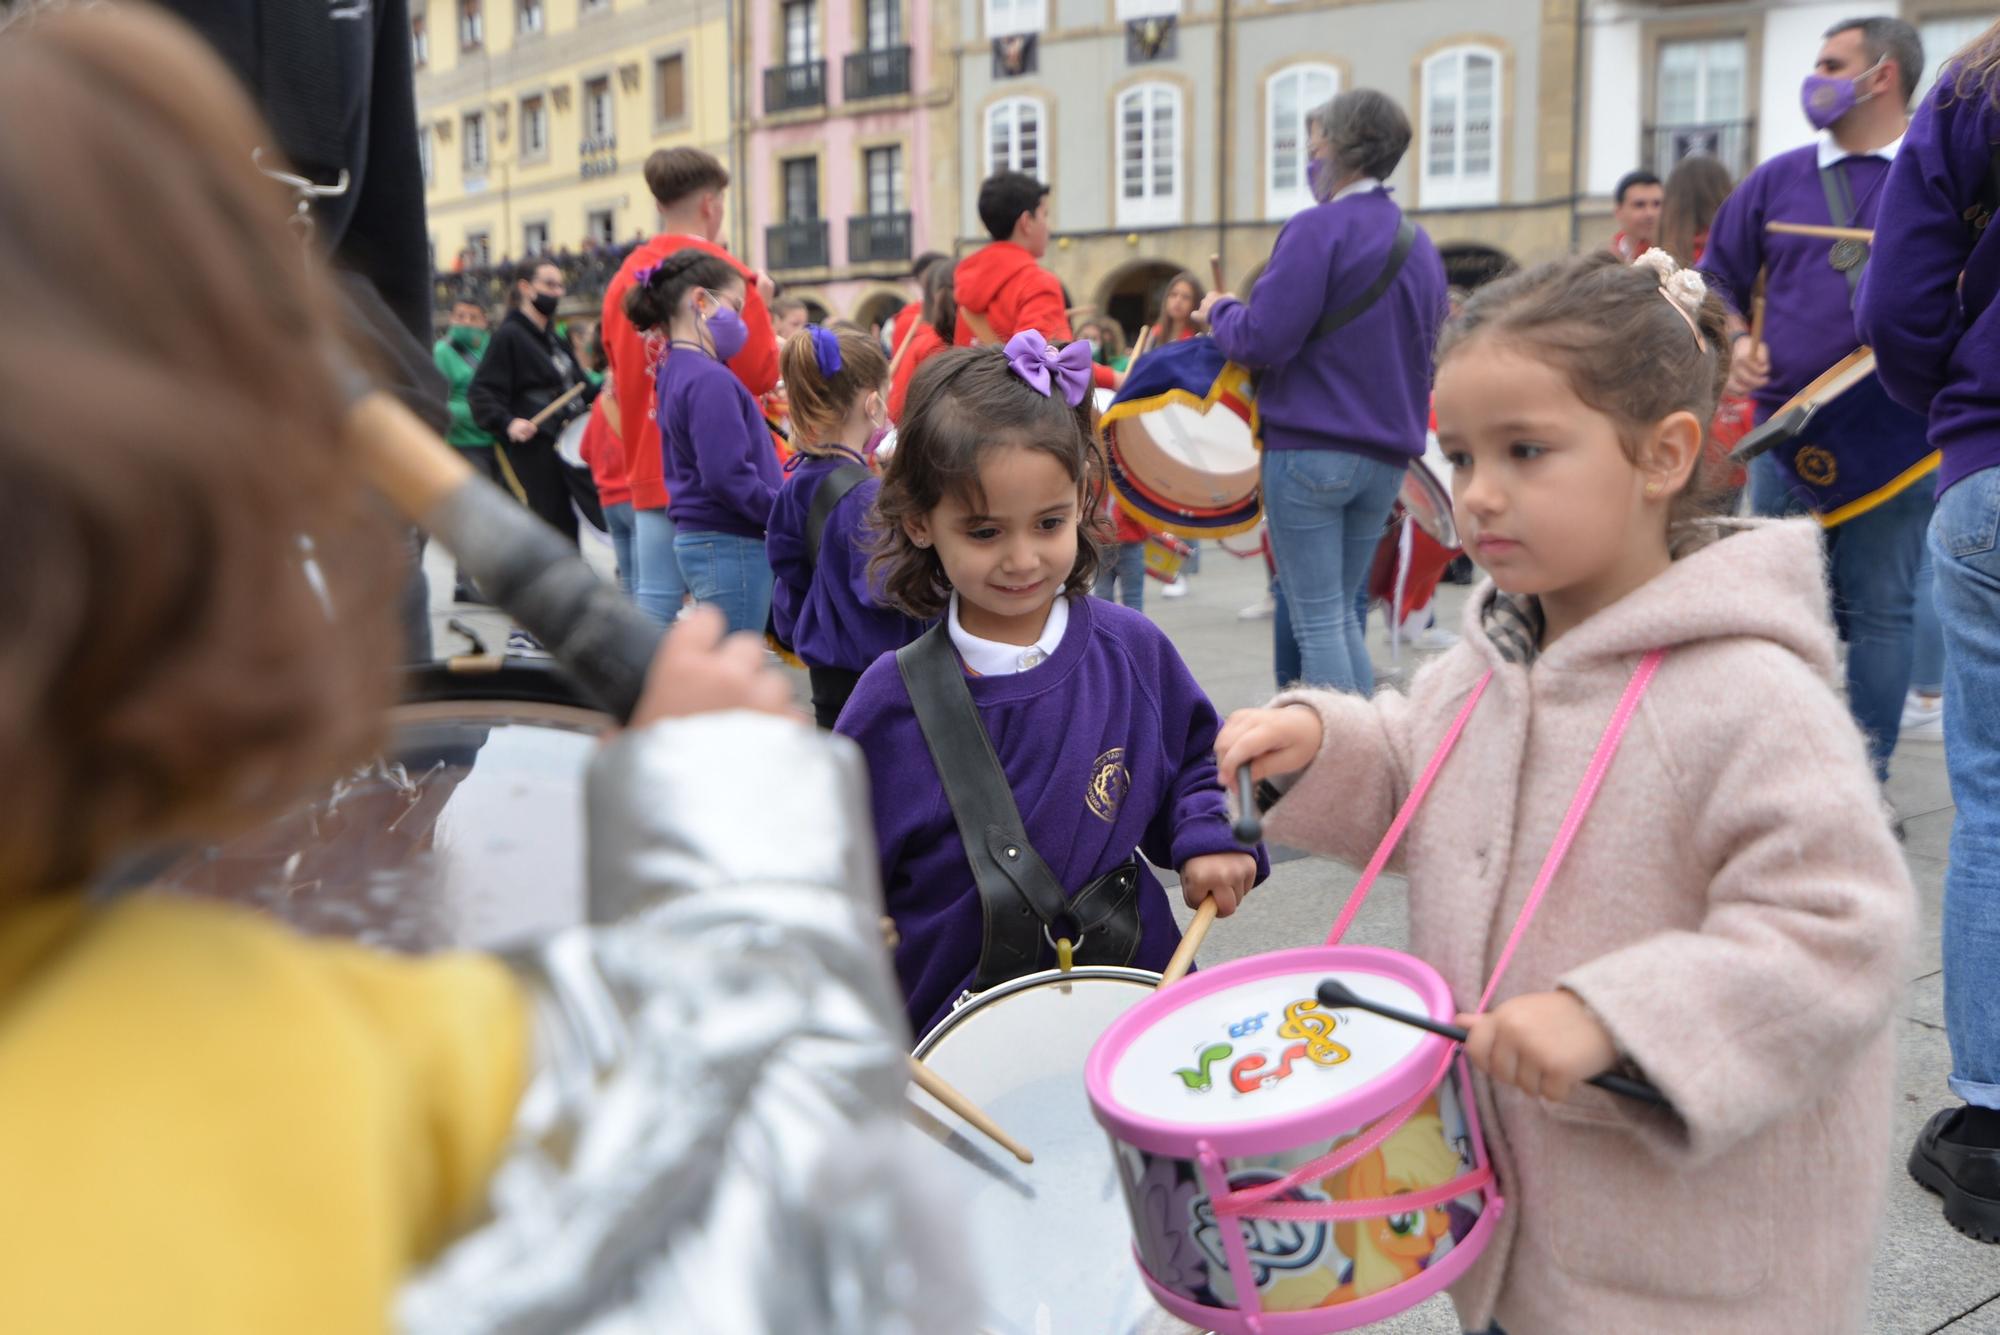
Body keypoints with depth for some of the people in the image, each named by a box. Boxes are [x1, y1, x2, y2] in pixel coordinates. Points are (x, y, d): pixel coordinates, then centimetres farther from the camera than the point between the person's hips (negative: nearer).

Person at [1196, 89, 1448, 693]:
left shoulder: (1318, 228, -11)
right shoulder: (1420, 245, 13)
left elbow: (1264, 339, -17)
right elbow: (1429, 363, 19)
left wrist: (1219, 313, 2)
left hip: (1309, 449, -7)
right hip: (1386, 456, 7)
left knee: (1316, 621, -2)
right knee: (1343, 614, 17)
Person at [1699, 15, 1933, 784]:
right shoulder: (1776, 182, 12)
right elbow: (1717, 281, 18)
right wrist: (1733, 344, -2)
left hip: (1894, 440, -3)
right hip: (1786, 436, 3)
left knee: (1880, 611, 2)